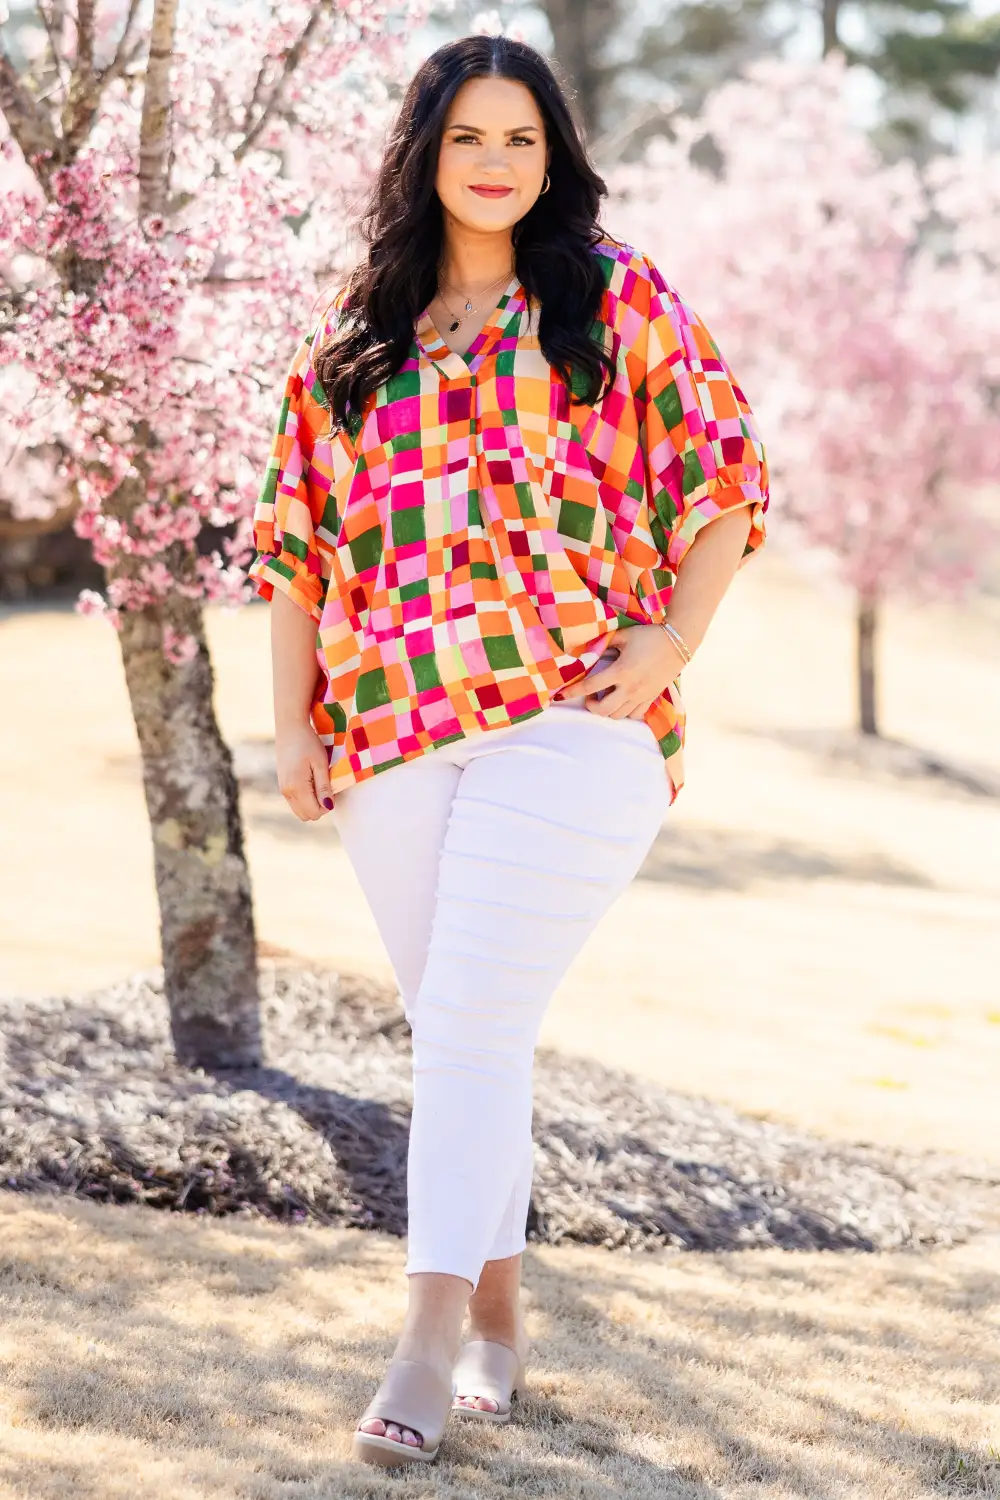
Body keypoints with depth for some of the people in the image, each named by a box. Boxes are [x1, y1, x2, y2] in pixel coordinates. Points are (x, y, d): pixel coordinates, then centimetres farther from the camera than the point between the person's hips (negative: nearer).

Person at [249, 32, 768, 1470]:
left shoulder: (617, 298, 5)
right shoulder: (353, 337, 14)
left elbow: (724, 472, 3)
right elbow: (297, 532, 15)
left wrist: (670, 643, -7)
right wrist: (294, 721, 8)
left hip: (573, 722, -4)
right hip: (393, 731, 4)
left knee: (472, 1023, -13)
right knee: (455, 1032, 10)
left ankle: (428, 1347, -12)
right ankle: (496, 1317, 22)